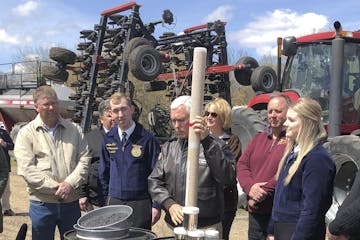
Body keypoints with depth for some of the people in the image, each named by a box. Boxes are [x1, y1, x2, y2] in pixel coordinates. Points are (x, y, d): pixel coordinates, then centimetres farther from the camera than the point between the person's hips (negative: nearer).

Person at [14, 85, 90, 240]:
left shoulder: (74, 130, 8)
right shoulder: (26, 133, -1)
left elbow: (84, 159, 3)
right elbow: (27, 169, -10)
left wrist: (71, 183, -13)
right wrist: (55, 187, -15)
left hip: (71, 202, 3)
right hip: (42, 203, -2)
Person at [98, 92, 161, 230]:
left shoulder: (147, 139, -9)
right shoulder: (108, 139, 3)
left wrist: (156, 205, -8)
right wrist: (106, 198, 11)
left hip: (140, 203, -4)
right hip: (113, 202, 4)